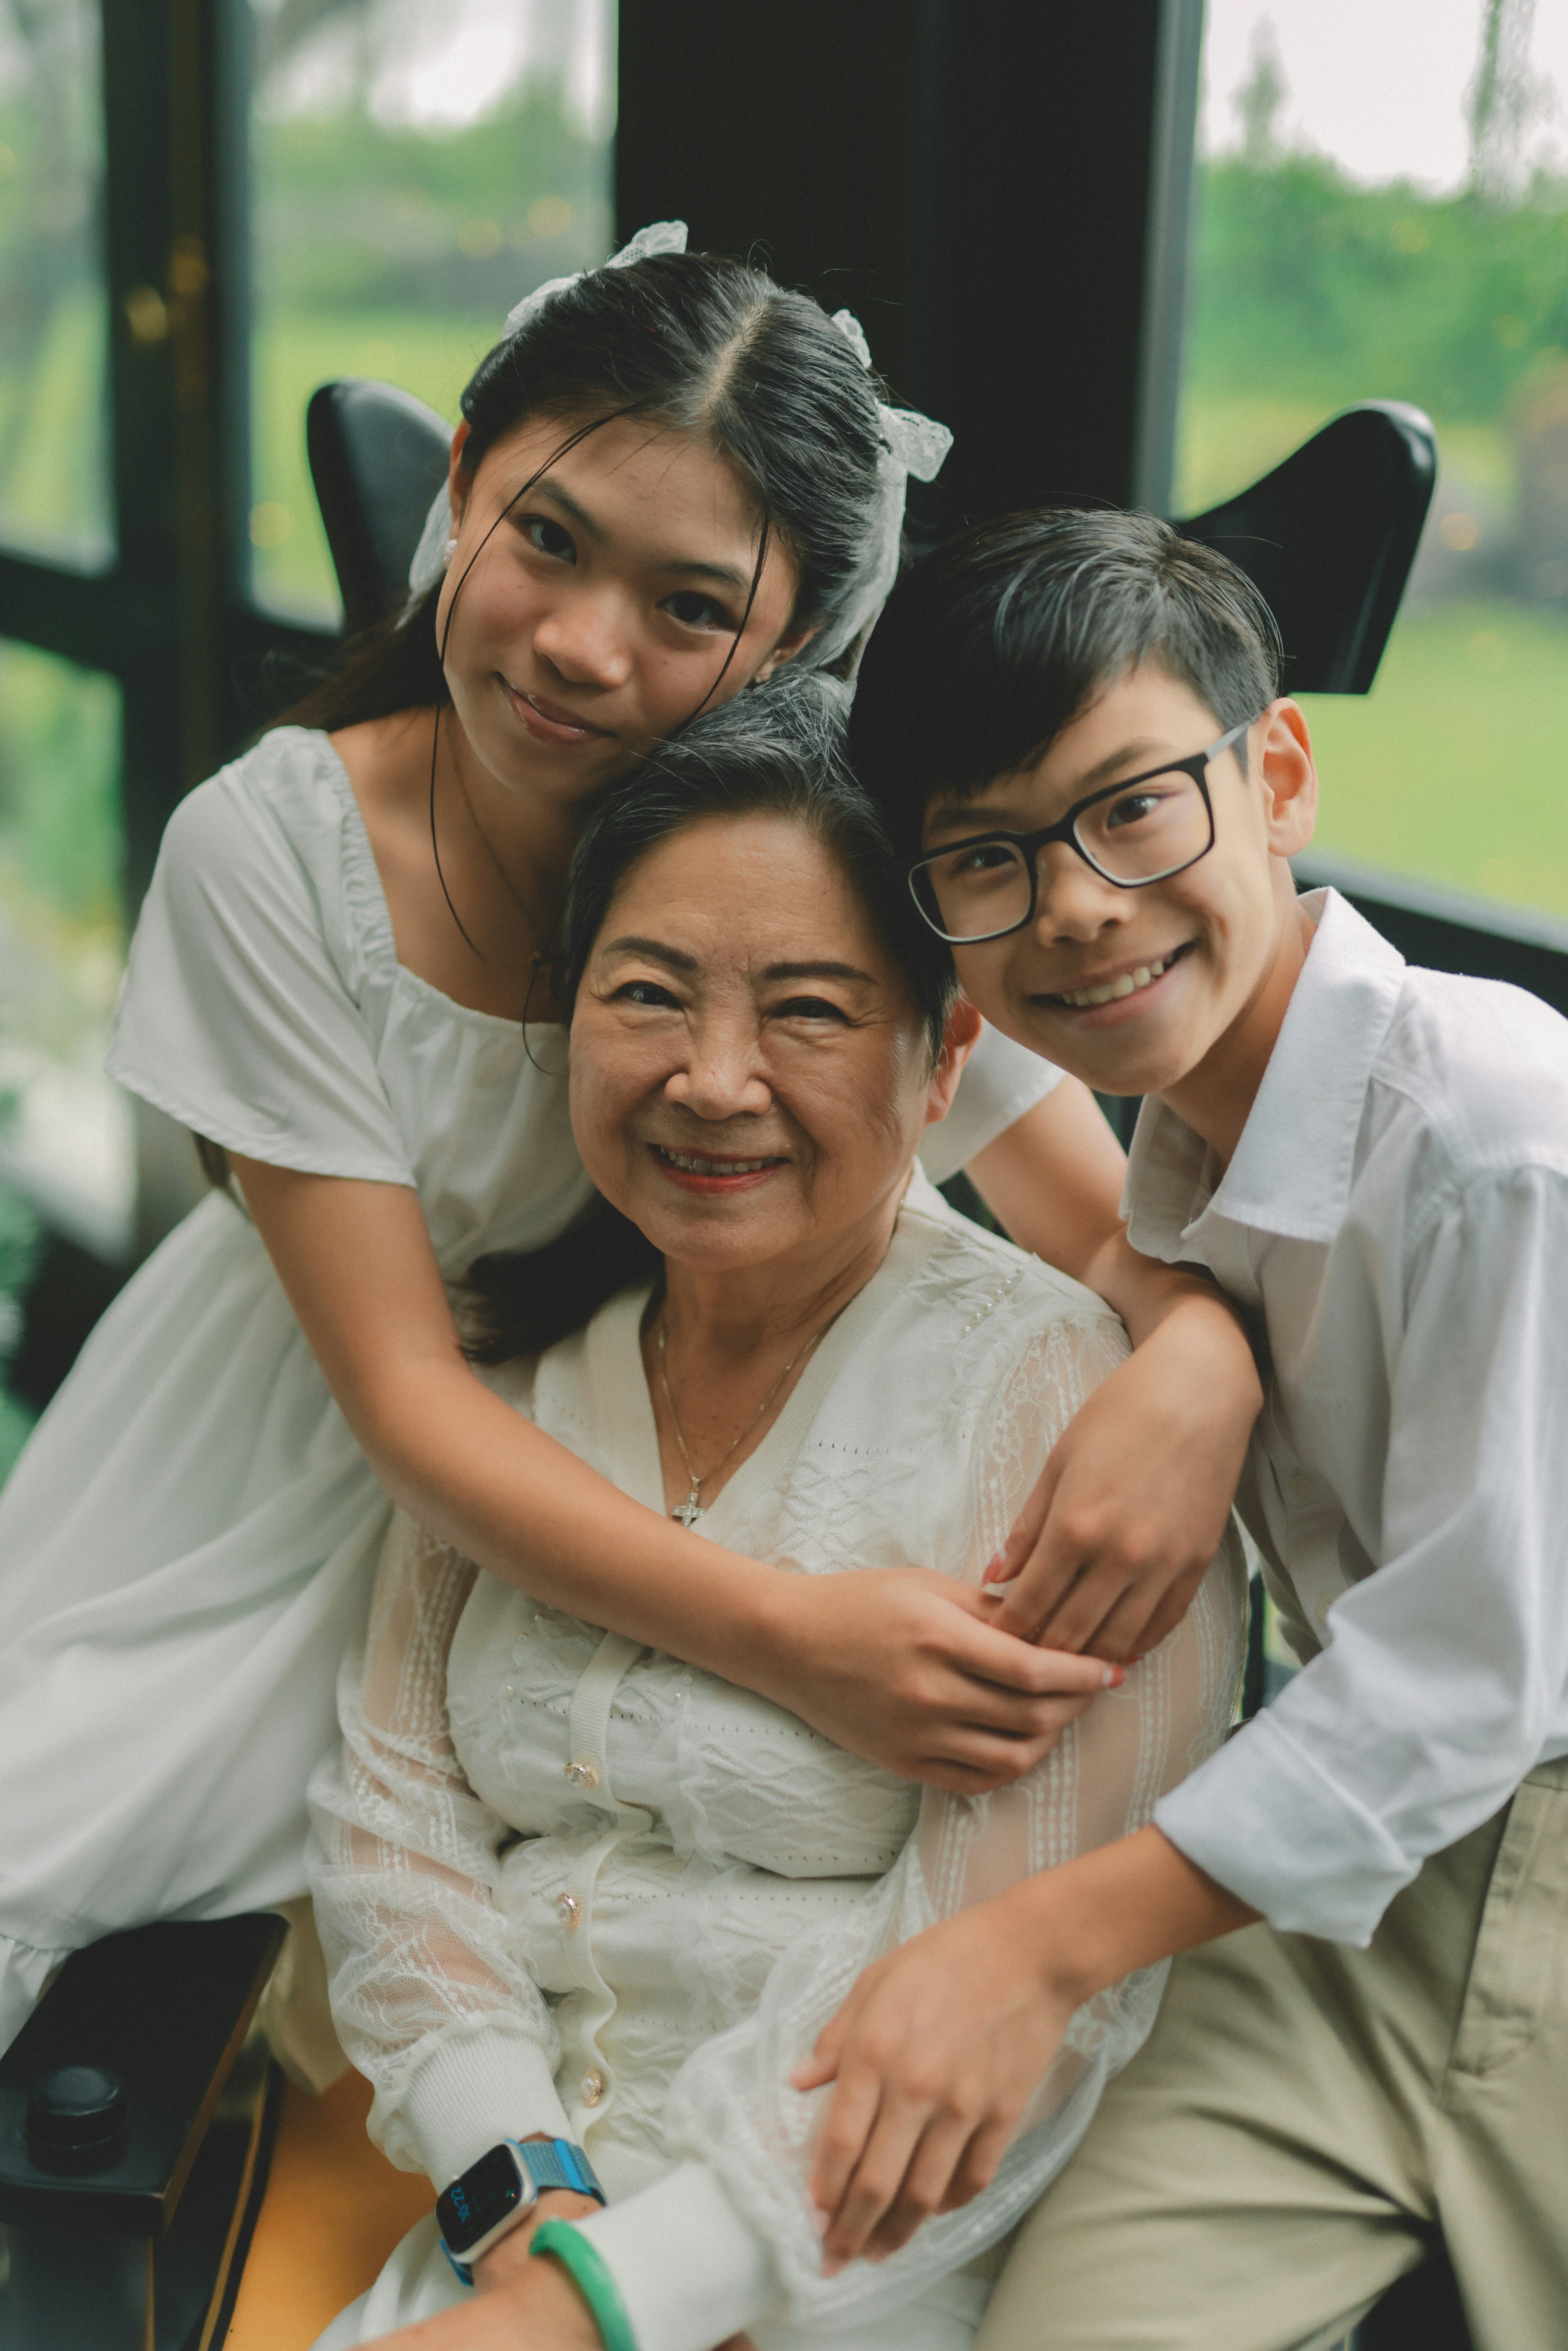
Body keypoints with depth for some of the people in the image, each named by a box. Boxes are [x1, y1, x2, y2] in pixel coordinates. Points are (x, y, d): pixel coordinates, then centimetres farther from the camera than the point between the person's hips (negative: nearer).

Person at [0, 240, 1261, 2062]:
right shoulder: (268, 851, -23)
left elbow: (1121, 1236, -14)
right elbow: (403, 1392, -24)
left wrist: (1202, 1361, -40)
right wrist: (787, 1638, -38)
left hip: (632, 1494, 0)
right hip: (307, 1477, 1)